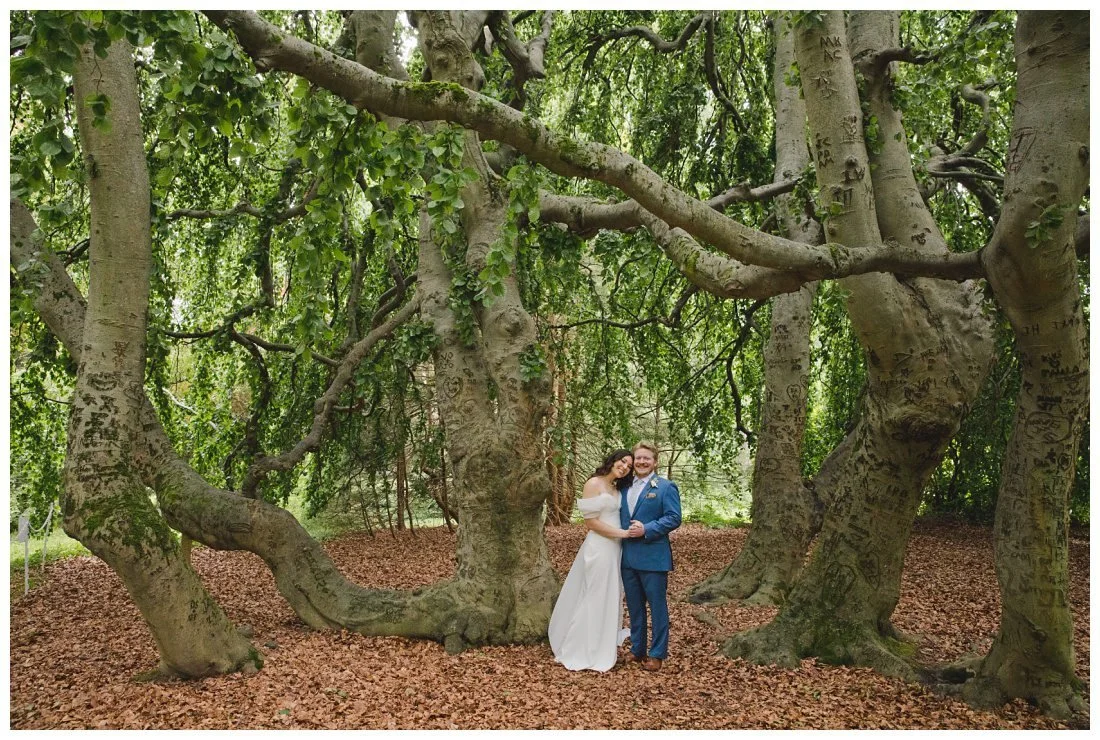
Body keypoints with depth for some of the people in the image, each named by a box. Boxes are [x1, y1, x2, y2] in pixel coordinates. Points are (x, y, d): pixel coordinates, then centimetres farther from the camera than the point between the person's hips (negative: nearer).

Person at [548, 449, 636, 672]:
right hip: (599, 547, -8)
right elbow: (591, 521, -16)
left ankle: (605, 646, 25)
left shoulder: (616, 488, 14)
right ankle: (585, 653, 10)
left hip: (614, 548, 9)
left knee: (611, 599, 14)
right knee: (595, 599, -1)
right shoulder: (594, 483, -12)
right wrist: (623, 533, -15)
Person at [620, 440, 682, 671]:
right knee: (634, 607, 15)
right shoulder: (624, 487, 13)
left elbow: (674, 518, -11)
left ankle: (657, 654, 12)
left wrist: (646, 529, -19)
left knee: (657, 606, 3)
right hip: (628, 557, 6)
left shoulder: (666, 487, -5)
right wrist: (625, 531, -2)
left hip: (653, 557, -6)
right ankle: (637, 650, 26)